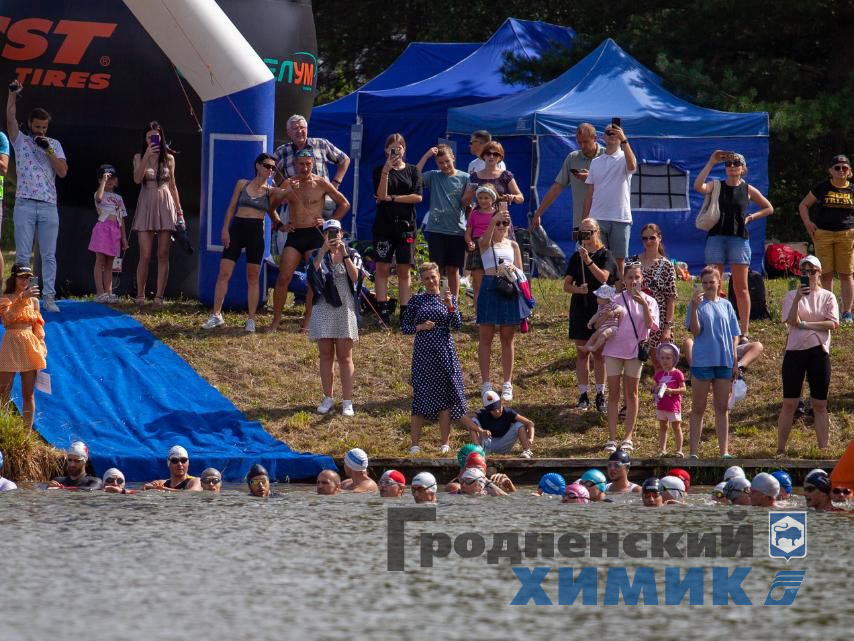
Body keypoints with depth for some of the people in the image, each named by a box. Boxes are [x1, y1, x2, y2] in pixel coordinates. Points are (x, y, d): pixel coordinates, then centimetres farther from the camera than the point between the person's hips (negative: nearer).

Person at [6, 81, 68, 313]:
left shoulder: (54, 144, 11)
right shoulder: (20, 141, 7)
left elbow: (63, 172, 2)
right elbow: (10, 119, -8)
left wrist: (49, 151, -8)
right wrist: (12, 95, -14)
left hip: (49, 206, 1)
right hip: (25, 205, -1)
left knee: (49, 255, 1)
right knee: (22, 255, -2)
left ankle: (49, 297, 2)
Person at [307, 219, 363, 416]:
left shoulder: (352, 255, 4)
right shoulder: (318, 255, 5)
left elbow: (355, 277, -12)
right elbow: (313, 272, -15)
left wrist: (345, 255, -19)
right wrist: (323, 251, -23)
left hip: (345, 308, -1)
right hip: (324, 309, 1)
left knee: (345, 357, -1)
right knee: (326, 355, 5)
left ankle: (347, 402, 0)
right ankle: (328, 399, 13)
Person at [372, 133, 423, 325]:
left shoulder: (413, 170, 7)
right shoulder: (379, 170, 4)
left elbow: (418, 197, -3)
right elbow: (381, 195, -10)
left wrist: (392, 198, -8)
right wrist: (386, 171, -19)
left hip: (406, 224, 1)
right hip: (384, 224, -1)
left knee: (404, 269, 2)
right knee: (383, 267, -2)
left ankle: (404, 310, 2)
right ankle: (382, 308, -1)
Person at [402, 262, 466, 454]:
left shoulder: (448, 298, 5)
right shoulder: (417, 300, 5)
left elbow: (457, 325, -4)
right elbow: (404, 326, 7)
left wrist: (450, 305, -17)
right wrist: (420, 327, -11)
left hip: (444, 352, 1)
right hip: (423, 352, 0)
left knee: (445, 397, 2)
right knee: (420, 395, -3)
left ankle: (445, 443, 11)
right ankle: (415, 444, 0)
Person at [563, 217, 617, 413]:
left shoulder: (605, 255, -3)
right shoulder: (576, 257, 6)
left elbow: (603, 277, -19)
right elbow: (566, 285, 4)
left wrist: (589, 260, -28)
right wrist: (578, 289, -17)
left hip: (600, 308, -3)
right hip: (580, 308, 3)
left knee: (599, 353, 1)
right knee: (582, 353, 6)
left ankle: (600, 395, 8)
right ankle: (583, 395, 11)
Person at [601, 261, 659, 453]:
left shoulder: (649, 301, 0)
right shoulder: (615, 300, 3)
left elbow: (650, 325, -15)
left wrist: (644, 305, -26)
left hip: (634, 351, -1)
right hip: (614, 349, 1)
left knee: (631, 394, 7)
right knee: (613, 394, 2)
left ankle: (628, 438, 12)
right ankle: (612, 438, 4)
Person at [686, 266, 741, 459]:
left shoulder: (725, 305, 9)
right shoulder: (698, 304, -2)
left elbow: (734, 334, 12)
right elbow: (695, 331, -13)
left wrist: (735, 360, 5)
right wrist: (694, 307, -25)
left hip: (724, 362, 3)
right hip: (702, 361, -3)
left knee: (722, 408, 8)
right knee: (698, 409, 3)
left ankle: (724, 452, 12)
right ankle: (694, 452, 4)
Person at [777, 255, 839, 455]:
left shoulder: (827, 296, 6)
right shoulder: (792, 295, 4)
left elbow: (833, 323, -7)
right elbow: (792, 321, -11)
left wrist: (805, 324, -12)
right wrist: (797, 299, -22)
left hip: (819, 351, 1)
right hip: (795, 349, -1)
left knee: (820, 404, 4)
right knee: (789, 403, 0)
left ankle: (823, 449, 8)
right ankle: (781, 449, 4)